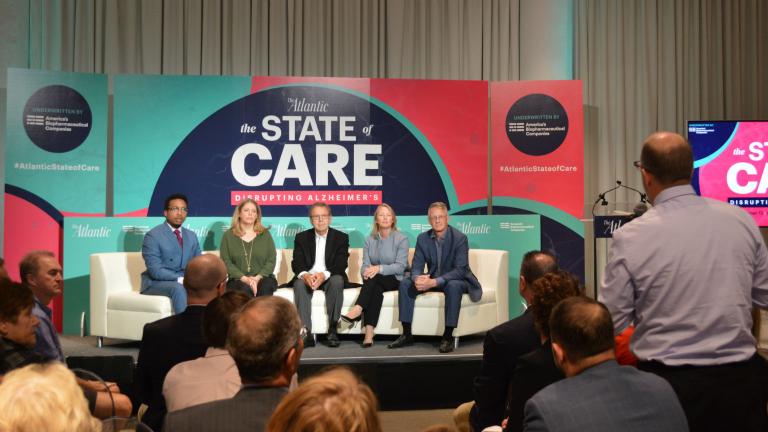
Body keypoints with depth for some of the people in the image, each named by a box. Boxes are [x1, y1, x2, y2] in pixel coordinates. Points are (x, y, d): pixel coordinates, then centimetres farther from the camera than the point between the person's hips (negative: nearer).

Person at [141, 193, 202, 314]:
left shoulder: (191, 236, 13)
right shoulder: (153, 235, -8)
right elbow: (156, 271, -17)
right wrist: (180, 279, -28)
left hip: (185, 282, 5)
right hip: (156, 283, -5)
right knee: (178, 288, -36)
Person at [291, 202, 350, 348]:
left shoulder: (341, 237, 4)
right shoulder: (302, 237, 9)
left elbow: (341, 265, -8)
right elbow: (297, 264, -2)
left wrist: (324, 275, -29)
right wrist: (305, 275, -27)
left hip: (330, 278, -1)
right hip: (308, 277, 1)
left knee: (337, 281, -34)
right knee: (299, 283, -31)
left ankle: (332, 330, -29)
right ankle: (306, 333, -35)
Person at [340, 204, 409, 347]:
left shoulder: (401, 239, -2)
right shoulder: (369, 240, 11)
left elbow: (400, 266, -12)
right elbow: (365, 264, 3)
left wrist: (379, 268, -28)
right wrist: (366, 271, -23)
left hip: (395, 280, -2)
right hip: (375, 282, 2)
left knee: (374, 278, -34)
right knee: (376, 290, -34)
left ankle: (357, 310, -41)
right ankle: (369, 333, -45)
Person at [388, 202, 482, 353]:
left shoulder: (460, 238, -18)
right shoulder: (423, 238, -3)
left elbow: (460, 270, -26)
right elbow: (416, 266, -4)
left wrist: (434, 282, -38)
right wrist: (417, 279, -31)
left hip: (455, 280, -5)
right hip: (431, 280, 5)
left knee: (454, 286, -38)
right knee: (405, 284, -14)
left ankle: (448, 337, -28)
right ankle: (407, 335, -10)